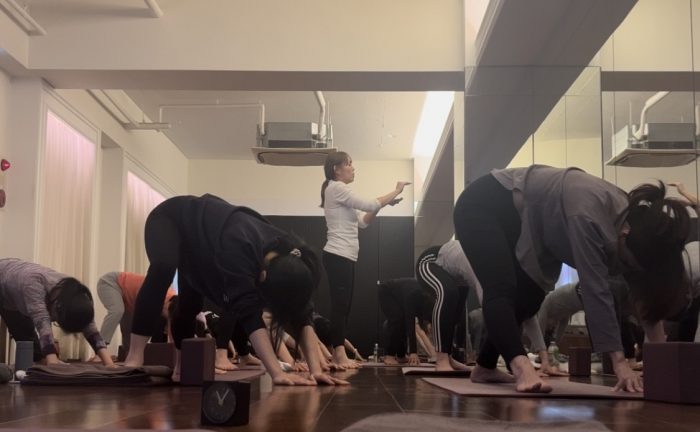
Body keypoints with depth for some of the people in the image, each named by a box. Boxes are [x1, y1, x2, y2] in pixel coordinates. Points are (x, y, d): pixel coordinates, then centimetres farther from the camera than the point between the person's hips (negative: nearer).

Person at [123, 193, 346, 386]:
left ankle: (181, 366, 34)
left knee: (191, 305, 11)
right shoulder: (238, 248, -46)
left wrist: (316, 369, -34)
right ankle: (135, 357, -30)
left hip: (206, 226, 6)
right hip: (171, 219, -6)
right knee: (163, 268, -35)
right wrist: (277, 373, -55)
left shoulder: (291, 260, -25)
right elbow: (249, 313, -50)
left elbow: (301, 316, -23)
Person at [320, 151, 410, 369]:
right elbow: (369, 205, -15)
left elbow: (363, 220, 18)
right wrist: (395, 191, -5)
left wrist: (383, 204, 6)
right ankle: (340, 355, -14)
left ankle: (337, 354, 8)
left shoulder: (340, 192, 23)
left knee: (343, 306, 7)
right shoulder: (336, 188, -9)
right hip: (338, 256, -10)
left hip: (344, 256, 10)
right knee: (340, 306, -13)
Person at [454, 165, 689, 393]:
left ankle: (485, 367, 25)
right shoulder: (587, 215, -38)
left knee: (528, 298, 11)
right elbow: (595, 290, -40)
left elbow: (646, 296, -8)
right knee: (502, 290, -27)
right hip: (483, 205, -8)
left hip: (518, 218, 8)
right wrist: (620, 363, -40)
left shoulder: (635, 220, -12)